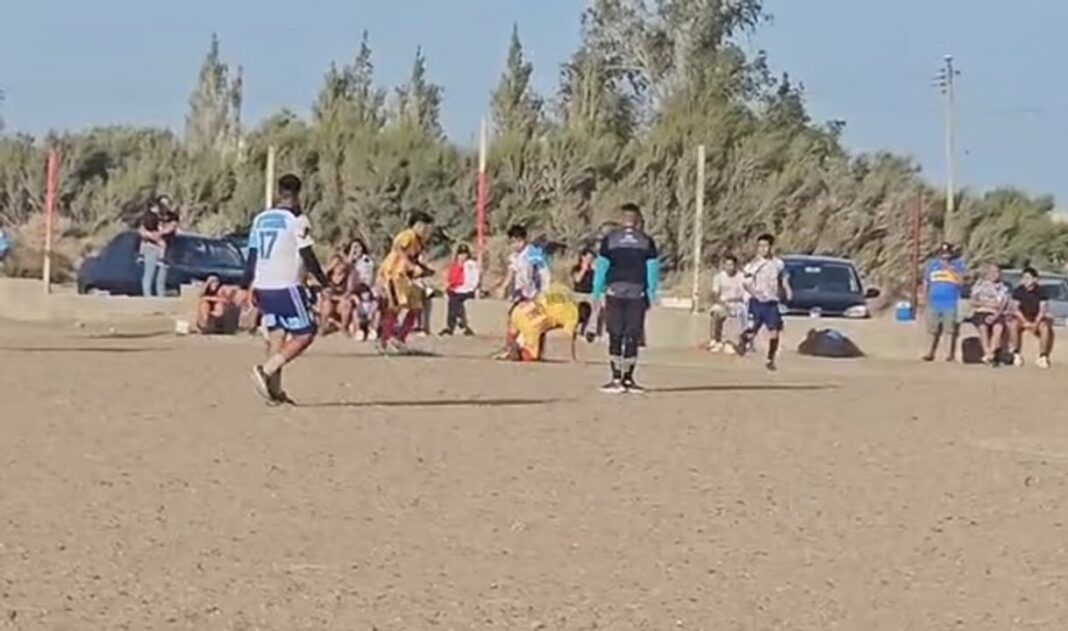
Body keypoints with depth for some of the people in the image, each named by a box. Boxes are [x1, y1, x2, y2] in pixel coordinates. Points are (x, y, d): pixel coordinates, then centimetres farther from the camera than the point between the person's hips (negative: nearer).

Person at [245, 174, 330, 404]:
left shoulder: (260, 219, 12)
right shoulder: (297, 219, -8)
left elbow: (252, 255, 13)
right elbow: (308, 257, -11)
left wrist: (247, 287, 19)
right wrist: (325, 284, -3)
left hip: (263, 287, 7)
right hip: (287, 286, -7)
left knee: (276, 335, 13)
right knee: (304, 334, -1)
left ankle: (275, 391, 8)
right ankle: (266, 370, -16)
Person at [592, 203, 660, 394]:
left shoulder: (610, 239, 2)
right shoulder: (647, 242, 4)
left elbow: (601, 267, 2)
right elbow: (653, 269, 4)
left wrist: (597, 292, 7)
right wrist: (652, 294, 11)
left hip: (614, 292, 0)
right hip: (637, 293, 0)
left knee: (615, 337, 2)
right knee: (632, 337, 5)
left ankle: (616, 380, -4)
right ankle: (628, 379, 7)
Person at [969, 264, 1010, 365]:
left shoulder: (1003, 289, 16)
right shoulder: (979, 285, 16)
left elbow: (1003, 307, 3)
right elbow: (973, 302, 5)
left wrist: (995, 316, -16)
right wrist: (987, 304, -8)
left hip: (996, 315, 1)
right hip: (980, 312, -1)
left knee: (999, 327, -34)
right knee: (983, 327, -35)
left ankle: (990, 354, -42)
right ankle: (988, 354, -43)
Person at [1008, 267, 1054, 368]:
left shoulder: (1041, 292, -7)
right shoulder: (1018, 291, -6)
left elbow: (1043, 310, -12)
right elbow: (1015, 309, -9)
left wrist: (1035, 324, -27)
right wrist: (1025, 322, -23)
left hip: (1037, 318, 0)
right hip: (1022, 318, 0)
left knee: (1046, 328, -33)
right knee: (1014, 325, -33)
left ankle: (1043, 356, -20)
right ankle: (1017, 355, -23)